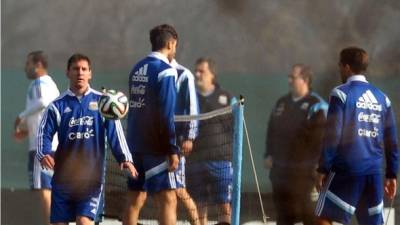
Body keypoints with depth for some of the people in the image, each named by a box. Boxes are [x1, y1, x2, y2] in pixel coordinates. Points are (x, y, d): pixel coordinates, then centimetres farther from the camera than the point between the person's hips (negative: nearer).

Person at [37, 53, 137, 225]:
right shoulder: (58, 106, 4)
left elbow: (115, 132, -1)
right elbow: (44, 133, -1)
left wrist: (125, 158, -14)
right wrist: (44, 154, -21)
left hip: (92, 176, -2)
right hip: (63, 176, 2)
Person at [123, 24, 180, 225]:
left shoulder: (137, 69, 11)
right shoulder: (165, 71, -11)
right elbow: (167, 115, -15)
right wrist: (173, 150, -13)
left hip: (135, 145, 8)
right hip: (156, 147, -8)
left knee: (135, 199, 10)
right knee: (168, 199, -7)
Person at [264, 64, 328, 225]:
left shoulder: (316, 106, -10)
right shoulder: (282, 103, 14)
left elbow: (321, 137, -15)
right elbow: (271, 131, 22)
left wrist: (318, 164, -18)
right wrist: (269, 154, 14)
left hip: (302, 170, -7)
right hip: (280, 168, 7)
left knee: (304, 209, -9)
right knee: (282, 211, 11)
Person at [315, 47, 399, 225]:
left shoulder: (341, 93, -4)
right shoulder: (381, 98, 12)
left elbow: (333, 135, -9)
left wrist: (323, 169, -4)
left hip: (346, 170, -5)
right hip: (374, 173, 5)